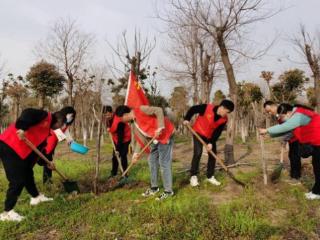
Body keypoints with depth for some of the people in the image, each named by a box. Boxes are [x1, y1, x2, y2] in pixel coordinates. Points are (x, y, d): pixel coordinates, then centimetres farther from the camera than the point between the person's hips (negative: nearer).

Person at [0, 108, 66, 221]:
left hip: (18, 149, 11)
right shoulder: (46, 116, -7)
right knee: (18, 180, -7)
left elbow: (38, 146, 25)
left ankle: (36, 197, 41)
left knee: (27, 173, 22)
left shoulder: (46, 128, 21)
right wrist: (22, 128, -36)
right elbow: (28, 113, -25)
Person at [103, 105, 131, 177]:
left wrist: (118, 148, -30)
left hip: (125, 138, -8)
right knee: (114, 156, 8)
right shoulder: (108, 119, -9)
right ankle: (114, 172, 20)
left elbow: (120, 135, -32)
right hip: (116, 139, 8)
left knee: (123, 156, -12)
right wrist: (108, 128, -7)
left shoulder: (119, 121, -34)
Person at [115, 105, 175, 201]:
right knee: (152, 161, 13)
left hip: (165, 134, -10)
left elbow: (158, 111, -22)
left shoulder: (140, 110, -17)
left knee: (164, 163, -8)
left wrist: (159, 128, -25)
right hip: (155, 139, 10)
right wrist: (136, 153, 8)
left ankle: (168, 191, 2)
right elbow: (140, 139, 14)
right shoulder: (134, 125, 10)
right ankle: (154, 187, 26)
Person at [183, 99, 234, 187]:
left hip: (210, 136, 5)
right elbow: (193, 109, -13)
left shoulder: (224, 119, -12)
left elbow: (218, 132, -10)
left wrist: (211, 142, -19)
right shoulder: (207, 108, -26)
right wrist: (187, 119, -22)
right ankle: (193, 176, -3)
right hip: (198, 133, -5)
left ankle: (210, 176, 19)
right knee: (197, 153, -15)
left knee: (213, 155, 4)